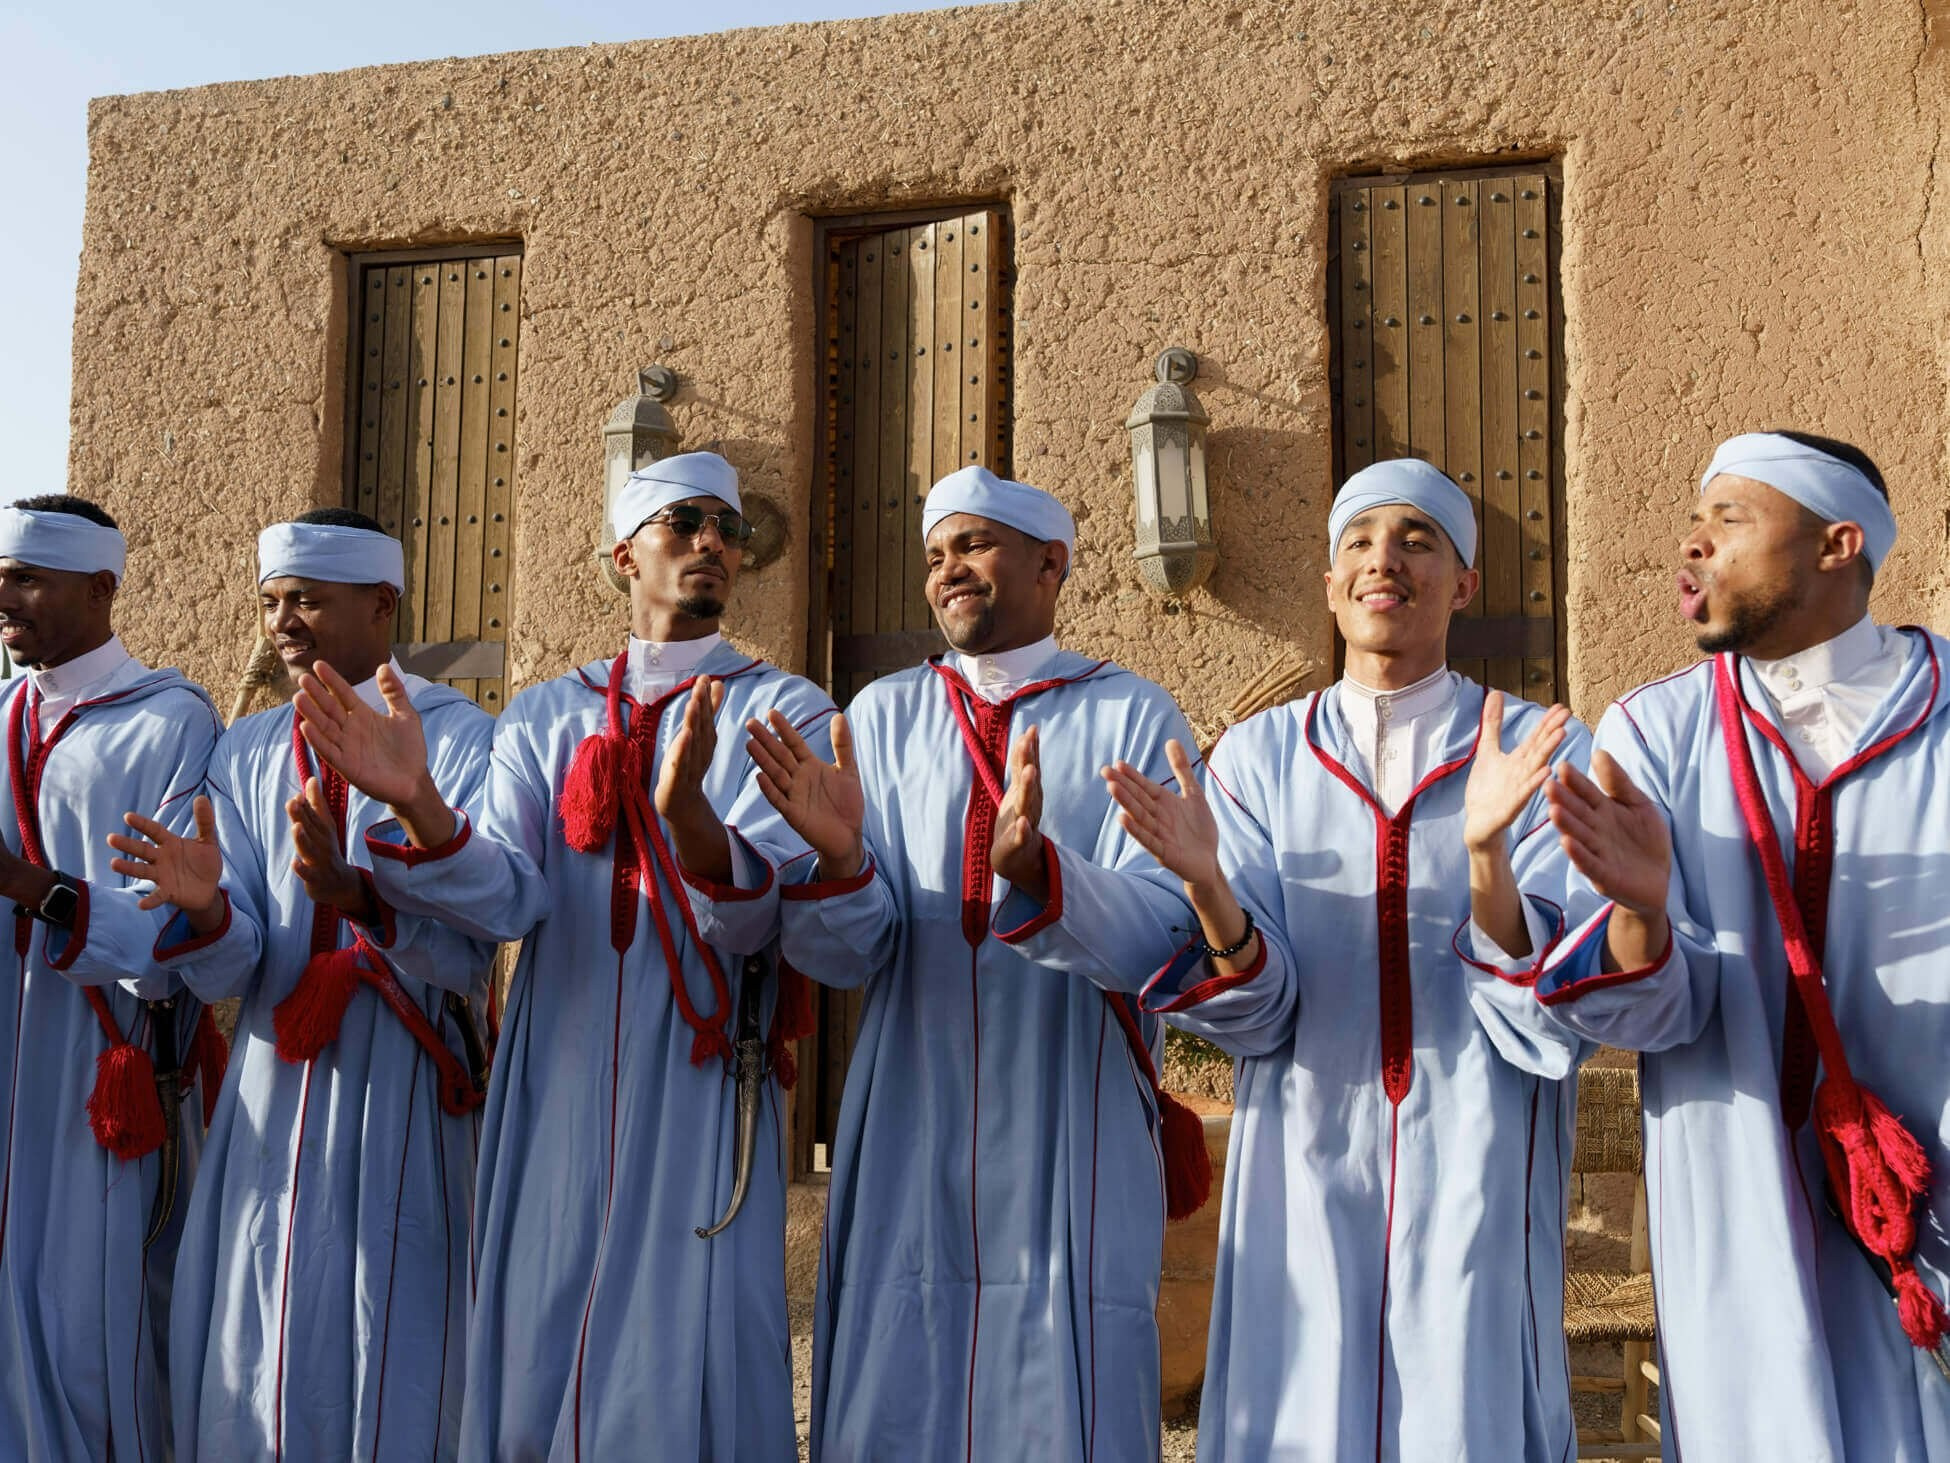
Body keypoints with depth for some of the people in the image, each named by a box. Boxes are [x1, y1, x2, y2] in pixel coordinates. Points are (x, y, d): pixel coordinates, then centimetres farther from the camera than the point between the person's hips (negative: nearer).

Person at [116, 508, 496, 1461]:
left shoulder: (460, 740, -4)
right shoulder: (247, 755, 10)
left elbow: (465, 954, -15)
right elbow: (229, 971, 1)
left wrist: (356, 892, -32)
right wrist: (206, 910, -22)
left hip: (402, 1095, -4)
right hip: (273, 1094, 4)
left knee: (388, 1368, 1)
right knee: (252, 1365, 7)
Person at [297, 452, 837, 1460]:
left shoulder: (785, 713, 1)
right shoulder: (544, 718, 11)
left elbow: (753, 920, -13)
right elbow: (508, 896, -4)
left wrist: (686, 807, -34)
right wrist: (417, 805, -22)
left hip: (696, 1103, -2)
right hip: (554, 1095, 3)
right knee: (534, 1380, 6)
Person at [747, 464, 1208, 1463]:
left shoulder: (1131, 719, 0)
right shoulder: (885, 717, 7)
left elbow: (1157, 935, -12)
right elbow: (843, 953, 0)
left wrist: (1033, 866, -31)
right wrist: (837, 857, -22)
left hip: (1073, 1151, -2)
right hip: (908, 1141, 2)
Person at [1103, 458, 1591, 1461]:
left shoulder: (1541, 752, -2)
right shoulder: (1259, 757, 2)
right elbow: (1255, 1012, -5)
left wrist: (1485, 852, -29)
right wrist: (1206, 885, -25)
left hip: (1475, 1179, -1)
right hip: (1307, 1178, 1)